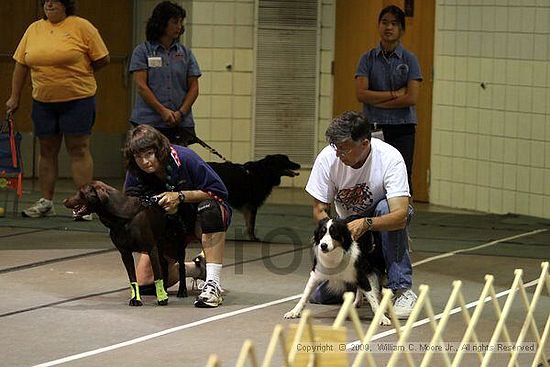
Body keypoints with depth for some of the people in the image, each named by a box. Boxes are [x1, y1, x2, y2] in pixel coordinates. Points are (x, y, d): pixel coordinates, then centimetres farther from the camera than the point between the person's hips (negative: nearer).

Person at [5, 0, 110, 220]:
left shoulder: (81, 27, -6)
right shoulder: (34, 29, 8)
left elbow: (102, 59, -4)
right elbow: (21, 64, 10)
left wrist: (77, 74, 4)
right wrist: (15, 97, 8)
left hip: (78, 99, -5)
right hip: (43, 101, 5)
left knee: (79, 150, -5)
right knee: (47, 151, 10)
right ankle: (46, 202, 17)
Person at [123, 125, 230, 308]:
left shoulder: (183, 159, -27)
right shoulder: (135, 174, -16)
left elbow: (219, 191, -25)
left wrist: (181, 197, -32)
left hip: (201, 219, -4)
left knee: (209, 207, -41)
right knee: (144, 282, -7)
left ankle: (213, 283, -40)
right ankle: (196, 268, 21)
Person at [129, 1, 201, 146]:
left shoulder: (185, 53, 14)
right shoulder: (142, 51, 5)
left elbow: (194, 87, 10)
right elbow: (141, 85, -4)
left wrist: (181, 112, -6)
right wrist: (162, 110, -12)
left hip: (181, 123, 3)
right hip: (149, 122, -2)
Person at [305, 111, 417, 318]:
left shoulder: (390, 159, -29)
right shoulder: (327, 158, -21)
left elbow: (401, 215, -38)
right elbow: (320, 210, -12)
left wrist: (365, 224, -54)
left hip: (381, 222, -2)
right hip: (346, 224, 2)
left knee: (385, 208, -38)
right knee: (321, 295, -12)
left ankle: (402, 290, -29)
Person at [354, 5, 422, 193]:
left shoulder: (409, 60, 1)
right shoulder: (368, 59, 5)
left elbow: (411, 98, -9)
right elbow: (361, 93, -7)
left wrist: (376, 100, -8)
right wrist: (394, 94, -11)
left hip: (402, 129, -1)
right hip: (374, 128, 1)